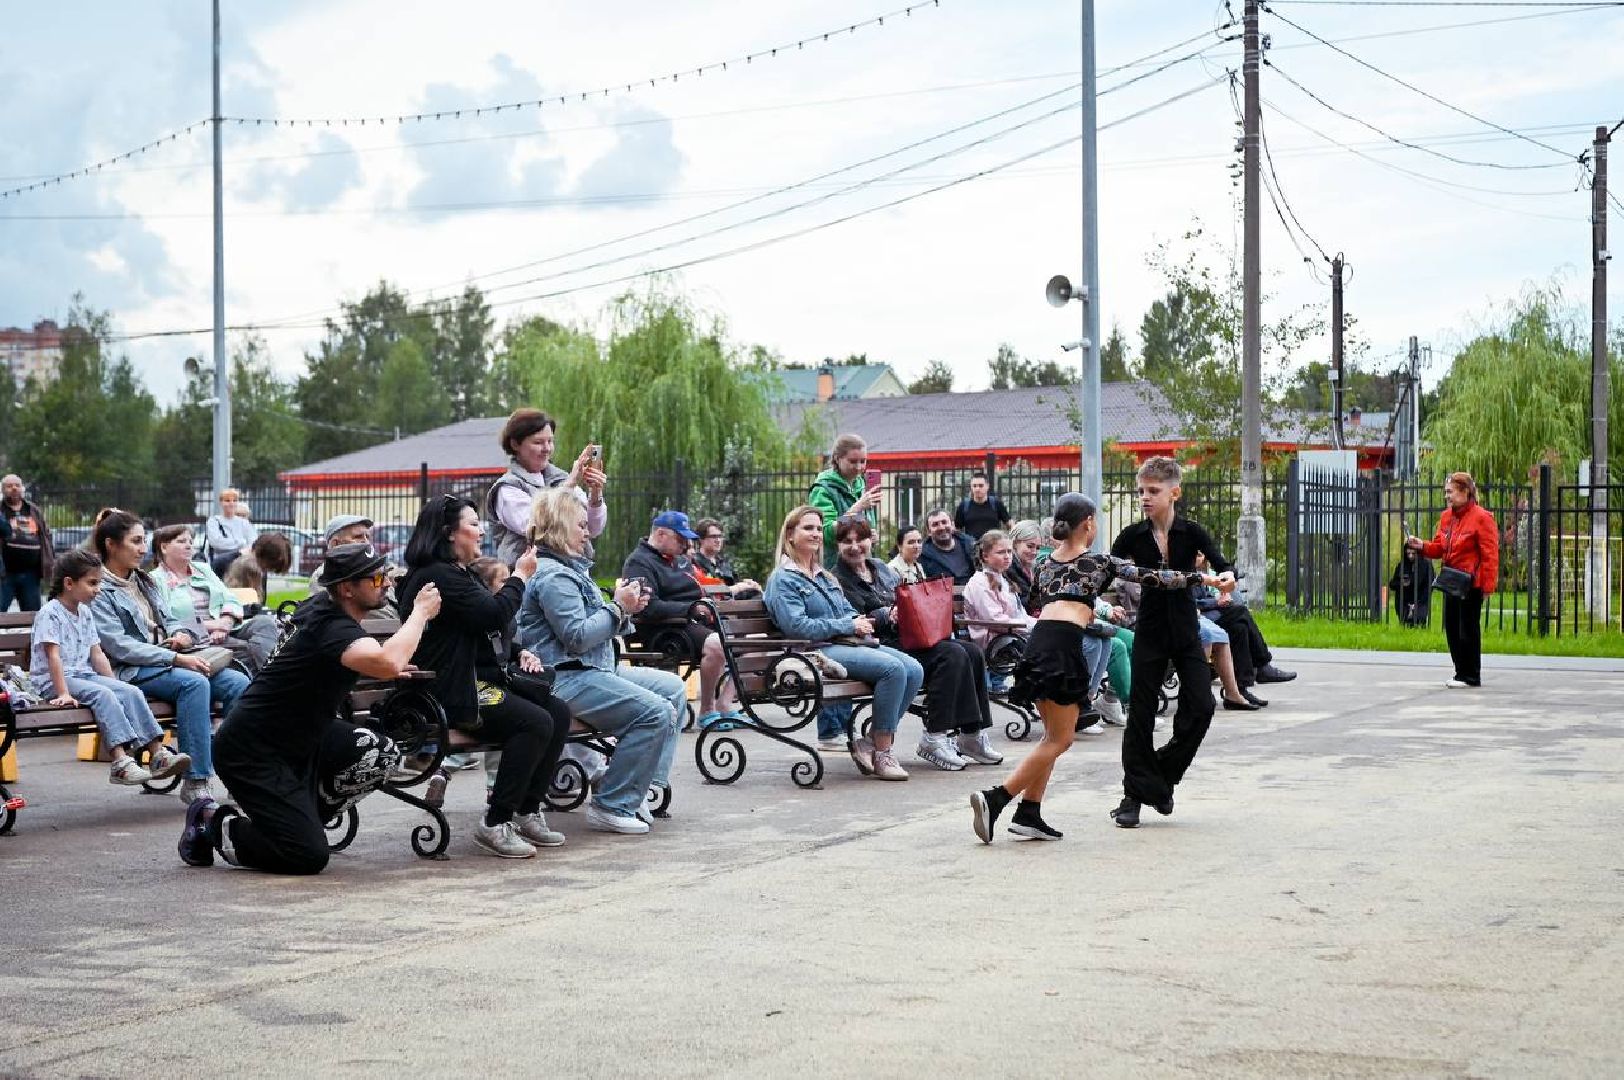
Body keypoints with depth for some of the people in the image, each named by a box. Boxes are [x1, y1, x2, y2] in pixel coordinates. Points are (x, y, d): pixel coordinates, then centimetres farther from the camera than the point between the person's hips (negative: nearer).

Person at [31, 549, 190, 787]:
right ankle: (121, 762, -43)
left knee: (131, 692, -13)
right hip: (53, 681, -8)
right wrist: (63, 693, -27)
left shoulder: (85, 613, 16)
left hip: (84, 674, 8)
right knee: (102, 695, -32)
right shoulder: (50, 613, -10)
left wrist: (114, 684, 6)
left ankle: (158, 754, -20)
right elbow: (53, 655, -19)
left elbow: (97, 654, 16)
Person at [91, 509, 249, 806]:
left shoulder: (144, 581, 22)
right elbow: (120, 647, -14)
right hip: (131, 672, -7)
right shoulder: (98, 591, -4)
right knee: (194, 682, -35)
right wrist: (176, 658, -21)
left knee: (238, 681, -16)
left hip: (166, 662, 8)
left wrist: (182, 634, 1)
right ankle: (195, 782, -35)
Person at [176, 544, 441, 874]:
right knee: (308, 857, -15)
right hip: (250, 752, -10)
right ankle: (213, 823, 5)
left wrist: (386, 666, 13)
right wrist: (421, 612, -30)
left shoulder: (323, 608, 3)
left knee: (382, 755, -5)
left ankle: (301, 815, 10)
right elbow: (388, 664, -46)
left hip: (298, 736, 10)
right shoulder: (332, 628, -27)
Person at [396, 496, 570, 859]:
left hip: (472, 680, 11)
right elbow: (494, 615, -19)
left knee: (559, 714, -1)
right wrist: (520, 576, -4)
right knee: (536, 723, -24)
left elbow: (490, 626, 25)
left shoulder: (461, 574, 21)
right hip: (450, 695, -11)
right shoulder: (437, 576, -14)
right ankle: (495, 824, -18)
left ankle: (527, 812, 3)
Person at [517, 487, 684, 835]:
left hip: (592, 670, 11)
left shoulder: (571, 568, 21)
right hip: (564, 679, -11)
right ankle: (610, 806, -15)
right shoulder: (551, 576, -14)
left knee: (674, 688, 12)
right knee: (657, 712, -21)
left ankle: (644, 787, 6)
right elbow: (577, 637, -22)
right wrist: (618, 607, -12)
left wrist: (625, 610, 7)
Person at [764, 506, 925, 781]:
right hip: (819, 651, -9)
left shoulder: (825, 577, 27)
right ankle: (881, 753, -21)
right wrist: (848, 626, -12)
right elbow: (797, 626, -13)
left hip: (851, 644, 9)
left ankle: (870, 744, -10)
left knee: (914, 669, -14)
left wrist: (861, 623, 0)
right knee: (893, 668, -28)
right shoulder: (783, 580, -1)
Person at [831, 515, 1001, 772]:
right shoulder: (839, 580, -4)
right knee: (951, 654, -27)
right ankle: (934, 739, -24)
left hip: (909, 636, 9)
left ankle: (971, 735, -7)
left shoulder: (880, 568, 21)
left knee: (973, 652, -9)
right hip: (882, 644, -9)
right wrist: (888, 616, -25)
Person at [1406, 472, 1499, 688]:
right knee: (1451, 628, 10)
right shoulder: (1446, 516, 12)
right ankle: (1461, 672, 21)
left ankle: (1471, 676, 7)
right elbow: (1439, 547, 17)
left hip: (1471, 583, -8)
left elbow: (1490, 554, -12)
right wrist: (1422, 546, -4)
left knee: (1468, 628, -2)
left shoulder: (1481, 517, -11)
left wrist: (1487, 584, -16)